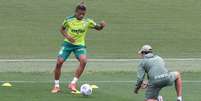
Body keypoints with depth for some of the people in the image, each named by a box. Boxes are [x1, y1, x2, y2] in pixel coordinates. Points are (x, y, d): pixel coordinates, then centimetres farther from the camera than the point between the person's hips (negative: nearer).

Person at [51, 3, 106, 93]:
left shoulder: (87, 22, -4)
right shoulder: (69, 20, -5)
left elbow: (98, 28, 5)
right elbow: (62, 29, 9)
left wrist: (102, 25, -18)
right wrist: (67, 36, -11)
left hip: (80, 45, 0)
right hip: (68, 43, 0)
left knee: (83, 61, -28)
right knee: (59, 62, -14)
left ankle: (73, 83, -19)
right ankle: (56, 86, 4)